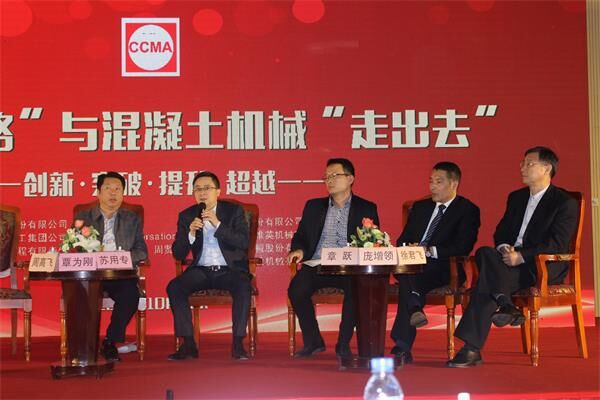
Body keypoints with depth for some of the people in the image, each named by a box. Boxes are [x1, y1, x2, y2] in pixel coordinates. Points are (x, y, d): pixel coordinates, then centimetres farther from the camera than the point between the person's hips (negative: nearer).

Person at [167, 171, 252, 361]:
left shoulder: (234, 211, 2)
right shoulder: (186, 216, 7)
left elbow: (243, 243, -12)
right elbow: (178, 254, 2)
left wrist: (218, 224, -20)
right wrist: (190, 234, -17)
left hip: (230, 270, -2)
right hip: (201, 270, 2)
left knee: (243, 287, -34)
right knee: (174, 287, -24)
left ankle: (238, 343, -27)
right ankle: (188, 344, -21)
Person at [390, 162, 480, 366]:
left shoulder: (468, 210, 7)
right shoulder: (420, 207, 26)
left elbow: (463, 247, -7)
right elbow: (402, 240, 21)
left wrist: (430, 250, -18)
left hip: (443, 269, -5)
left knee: (407, 279, -36)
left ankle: (402, 347, -43)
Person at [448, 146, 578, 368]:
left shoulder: (565, 202, -2)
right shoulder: (516, 197, 21)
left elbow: (557, 243, -13)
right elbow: (500, 232, 20)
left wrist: (521, 256, -22)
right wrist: (504, 248, -5)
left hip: (544, 268, -6)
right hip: (511, 260, 7)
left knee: (487, 279, -32)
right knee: (485, 253, -30)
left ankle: (472, 349, -32)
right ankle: (506, 306, -38)